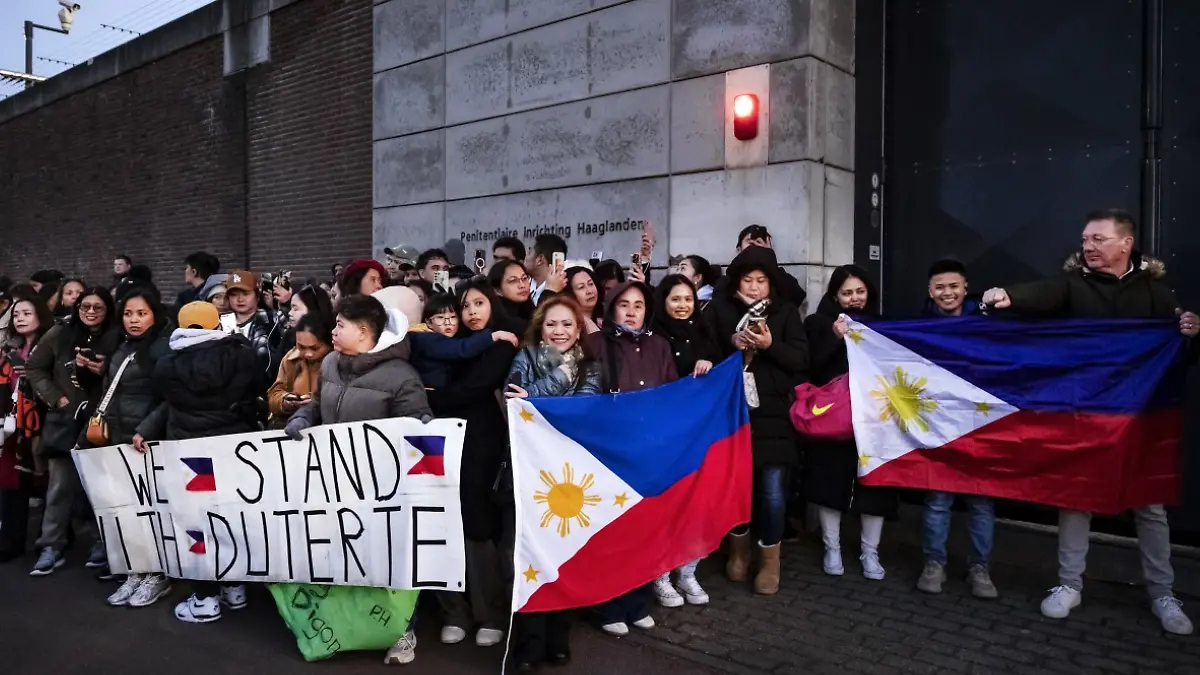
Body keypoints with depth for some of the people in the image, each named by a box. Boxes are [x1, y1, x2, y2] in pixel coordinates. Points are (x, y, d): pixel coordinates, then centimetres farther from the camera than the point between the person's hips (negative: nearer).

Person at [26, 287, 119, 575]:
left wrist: (104, 372, -18)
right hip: (64, 421, 1)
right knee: (61, 485, 3)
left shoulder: (116, 340, -2)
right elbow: (34, 368, 10)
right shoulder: (59, 335, 4)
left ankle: (101, 542, 17)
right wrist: (55, 397, 1)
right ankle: (51, 548, 12)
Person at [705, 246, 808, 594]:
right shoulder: (719, 308, 4)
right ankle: (738, 549, 32)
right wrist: (730, 345, -17)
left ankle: (770, 560, 17)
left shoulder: (786, 311, 5)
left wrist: (770, 345, -18)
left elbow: (801, 359, -2)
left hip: (773, 412, 0)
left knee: (772, 489, -2)